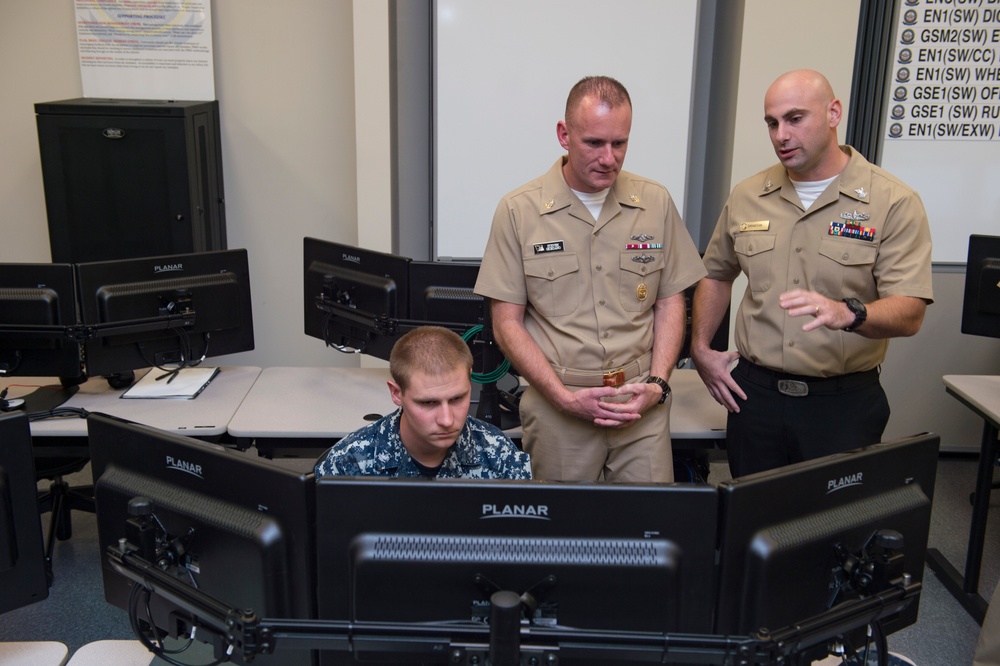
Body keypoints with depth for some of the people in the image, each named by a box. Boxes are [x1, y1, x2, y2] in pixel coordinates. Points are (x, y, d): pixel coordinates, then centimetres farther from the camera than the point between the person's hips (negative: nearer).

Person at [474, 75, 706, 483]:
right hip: (556, 405, -1)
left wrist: (657, 384, -4)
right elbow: (507, 324, -3)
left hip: (641, 404, 2)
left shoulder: (656, 203, 5)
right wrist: (566, 398, -12)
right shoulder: (518, 212, -3)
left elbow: (669, 303, 10)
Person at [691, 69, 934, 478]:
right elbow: (716, 275, 20)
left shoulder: (894, 203, -7)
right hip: (754, 394, 3)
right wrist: (700, 348, 9)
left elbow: (909, 314, -14)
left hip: (845, 402, -3)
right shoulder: (745, 197, 6)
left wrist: (848, 314, -33)